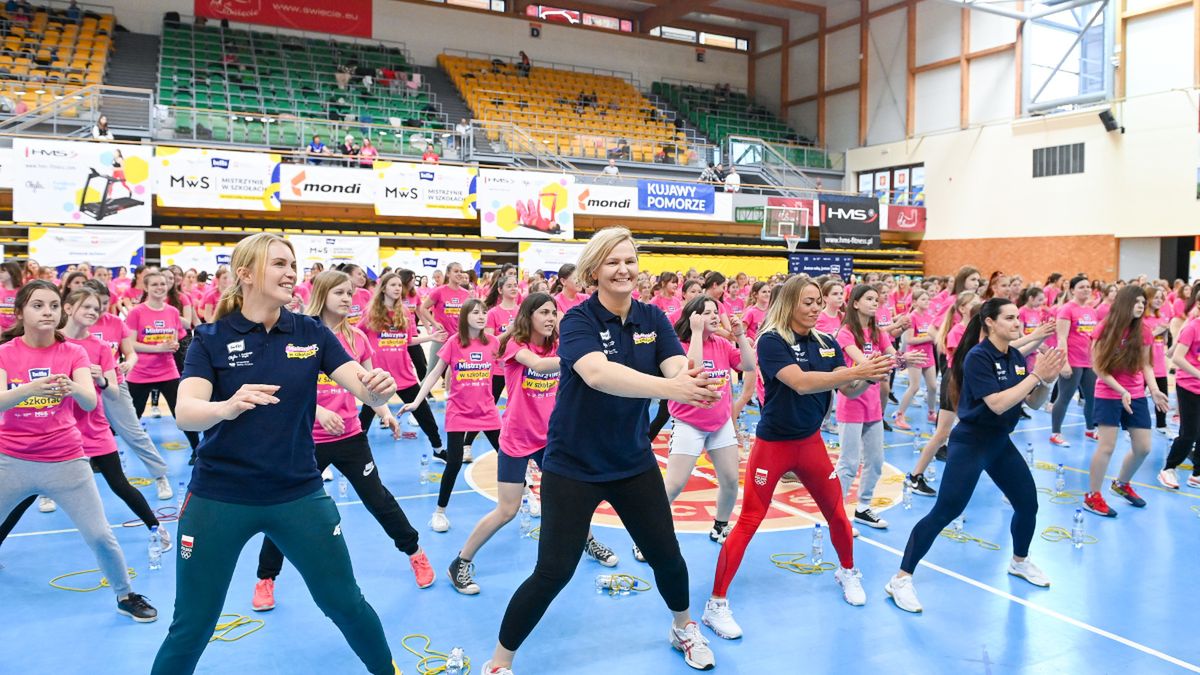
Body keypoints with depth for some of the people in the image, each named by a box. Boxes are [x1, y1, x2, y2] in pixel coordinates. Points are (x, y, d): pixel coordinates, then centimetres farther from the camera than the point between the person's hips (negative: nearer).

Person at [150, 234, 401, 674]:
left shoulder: (312, 333, -2)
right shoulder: (211, 338, -8)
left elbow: (365, 390, -10)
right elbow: (186, 413, -21)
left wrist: (380, 388, -34)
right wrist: (226, 407, -43)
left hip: (299, 494, 2)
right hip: (219, 497, -1)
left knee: (347, 604, 11)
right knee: (191, 627, 10)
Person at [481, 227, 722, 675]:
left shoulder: (653, 318, -3)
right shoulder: (578, 320, -19)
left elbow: (678, 366, -19)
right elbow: (597, 373, -39)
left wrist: (694, 380, -44)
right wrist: (668, 388, -53)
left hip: (634, 462, 5)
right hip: (573, 465, -4)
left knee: (667, 555, 14)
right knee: (553, 572, -4)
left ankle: (684, 629, 44)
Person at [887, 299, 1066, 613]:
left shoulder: (1016, 357, 5)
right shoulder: (978, 357, -18)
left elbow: (1034, 403, 8)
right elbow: (998, 403, -26)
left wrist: (1048, 379, -10)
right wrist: (1035, 375, -23)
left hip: (1001, 442, 8)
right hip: (970, 443, -8)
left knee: (1028, 503, 15)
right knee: (944, 513, -11)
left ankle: (1020, 561, 43)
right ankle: (901, 579, -5)